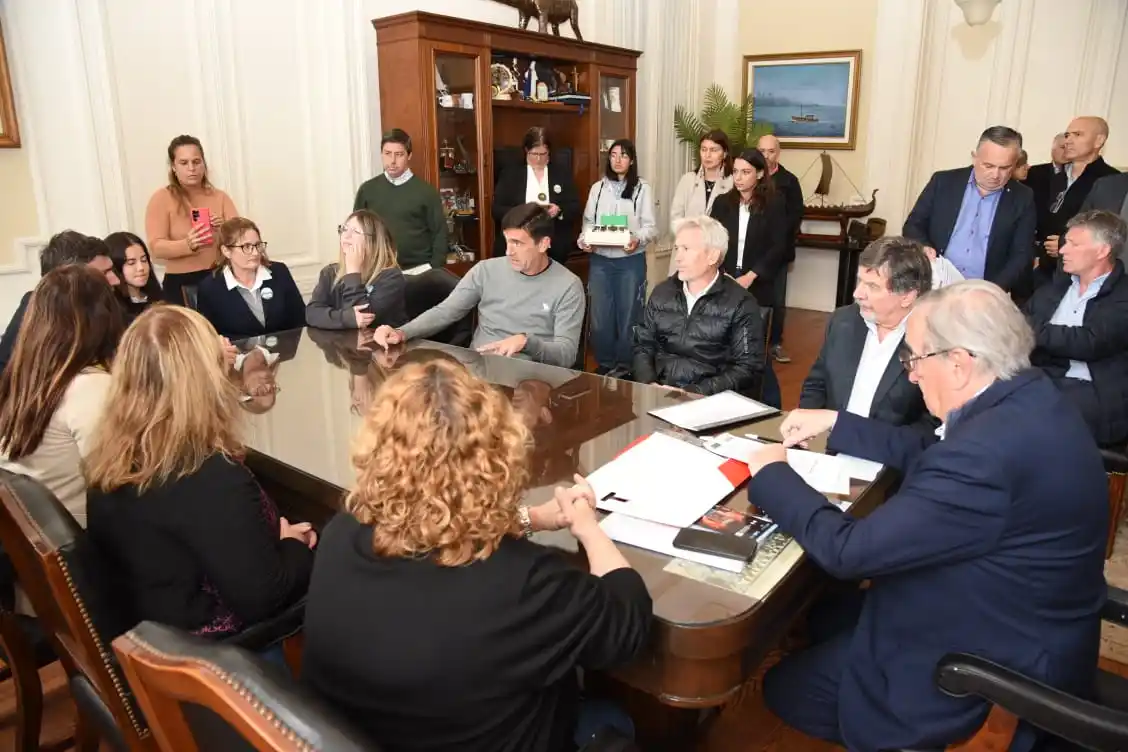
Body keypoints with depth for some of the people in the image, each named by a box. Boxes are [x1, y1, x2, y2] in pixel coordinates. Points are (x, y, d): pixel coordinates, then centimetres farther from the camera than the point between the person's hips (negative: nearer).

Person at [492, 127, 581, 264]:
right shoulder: (510, 174, 4)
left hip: (555, 249, 1)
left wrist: (559, 210, -17)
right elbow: (496, 210, -1)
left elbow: (575, 208, 4)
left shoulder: (563, 172, 7)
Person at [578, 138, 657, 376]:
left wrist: (638, 239, -24)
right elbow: (588, 221, 10)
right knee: (600, 315, 5)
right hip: (600, 260, 3)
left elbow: (651, 226, -4)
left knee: (628, 314, 6)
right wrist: (584, 240, -10)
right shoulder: (597, 188, 10)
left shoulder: (642, 188, 1)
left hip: (631, 261, -2)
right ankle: (604, 364, 21)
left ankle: (625, 366, 19)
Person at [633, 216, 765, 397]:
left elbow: (748, 369, -6)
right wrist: (649, 384, -5)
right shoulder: (662, 293, 13)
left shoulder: (740, 304, -2)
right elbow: (643, 346, 15)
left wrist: (694, 393, -16)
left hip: (710, 399, -3)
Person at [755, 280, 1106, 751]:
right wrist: (835, 424, 10)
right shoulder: (1028, 402, -6)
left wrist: (771, 475, -15)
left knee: (786, 688, 4)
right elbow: (926, 454, 11)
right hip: (1018, 625, 9)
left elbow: (848, 551, -29)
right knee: (826, 617, 20)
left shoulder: (988, 453, -37)